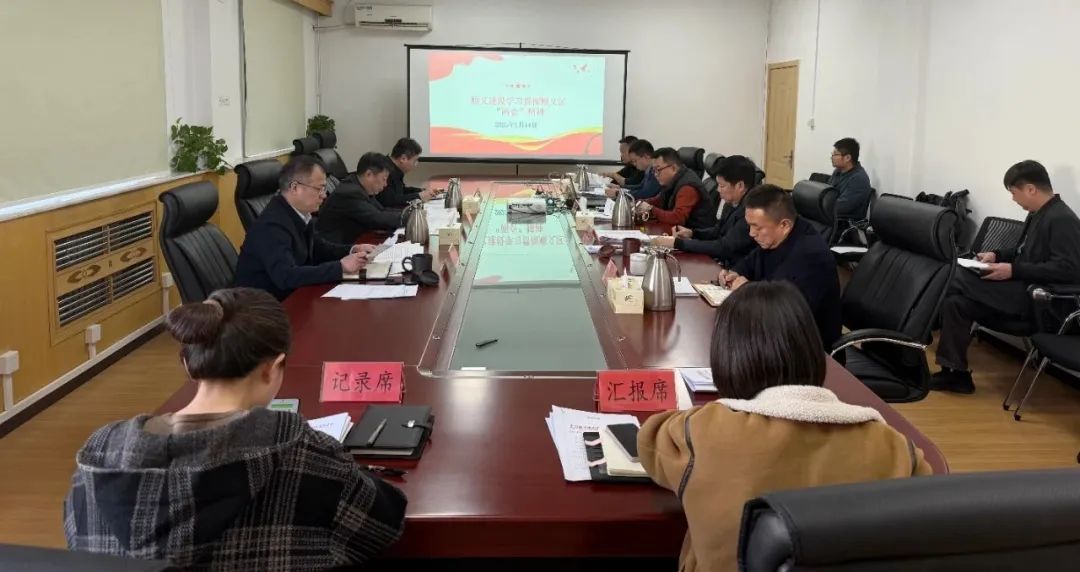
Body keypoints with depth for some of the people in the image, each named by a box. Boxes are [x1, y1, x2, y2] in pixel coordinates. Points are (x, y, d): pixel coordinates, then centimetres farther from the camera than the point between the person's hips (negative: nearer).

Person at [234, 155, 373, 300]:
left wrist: (352, 250, 1)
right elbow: (286, 276, -33)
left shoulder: (297, 212, 0)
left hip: (287, 296, 8)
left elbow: (316, 247, 17)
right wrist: (340, 267, -30)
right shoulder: (273, 224, -23)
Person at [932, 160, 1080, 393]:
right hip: (1022, 287, 9)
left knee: (952, 280, -16)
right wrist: (997, 255, 10)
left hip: (1035, 297, -9)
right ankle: (954, 373, -9)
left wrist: (1014, 270, -24)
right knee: (955, 302, -9)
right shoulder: (1038, 215, 13)